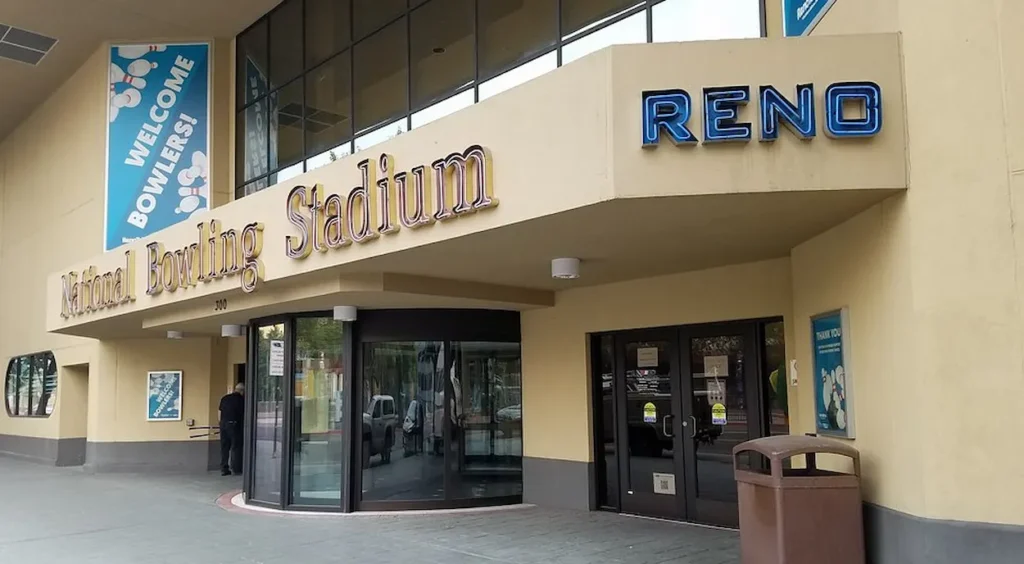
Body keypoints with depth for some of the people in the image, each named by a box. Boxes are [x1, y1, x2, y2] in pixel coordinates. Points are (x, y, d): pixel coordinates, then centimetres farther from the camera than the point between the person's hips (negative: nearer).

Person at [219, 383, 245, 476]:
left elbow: (220, 413, 14)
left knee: (224, 447, 9)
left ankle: (224, 469, 10)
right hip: (234, 424, -5)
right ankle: (236, 468, 4)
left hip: (223, 424, 5)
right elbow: (244, 414, -2)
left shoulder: (224, 398, 12)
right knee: (236, 447, 4)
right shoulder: (241, 399, -3)